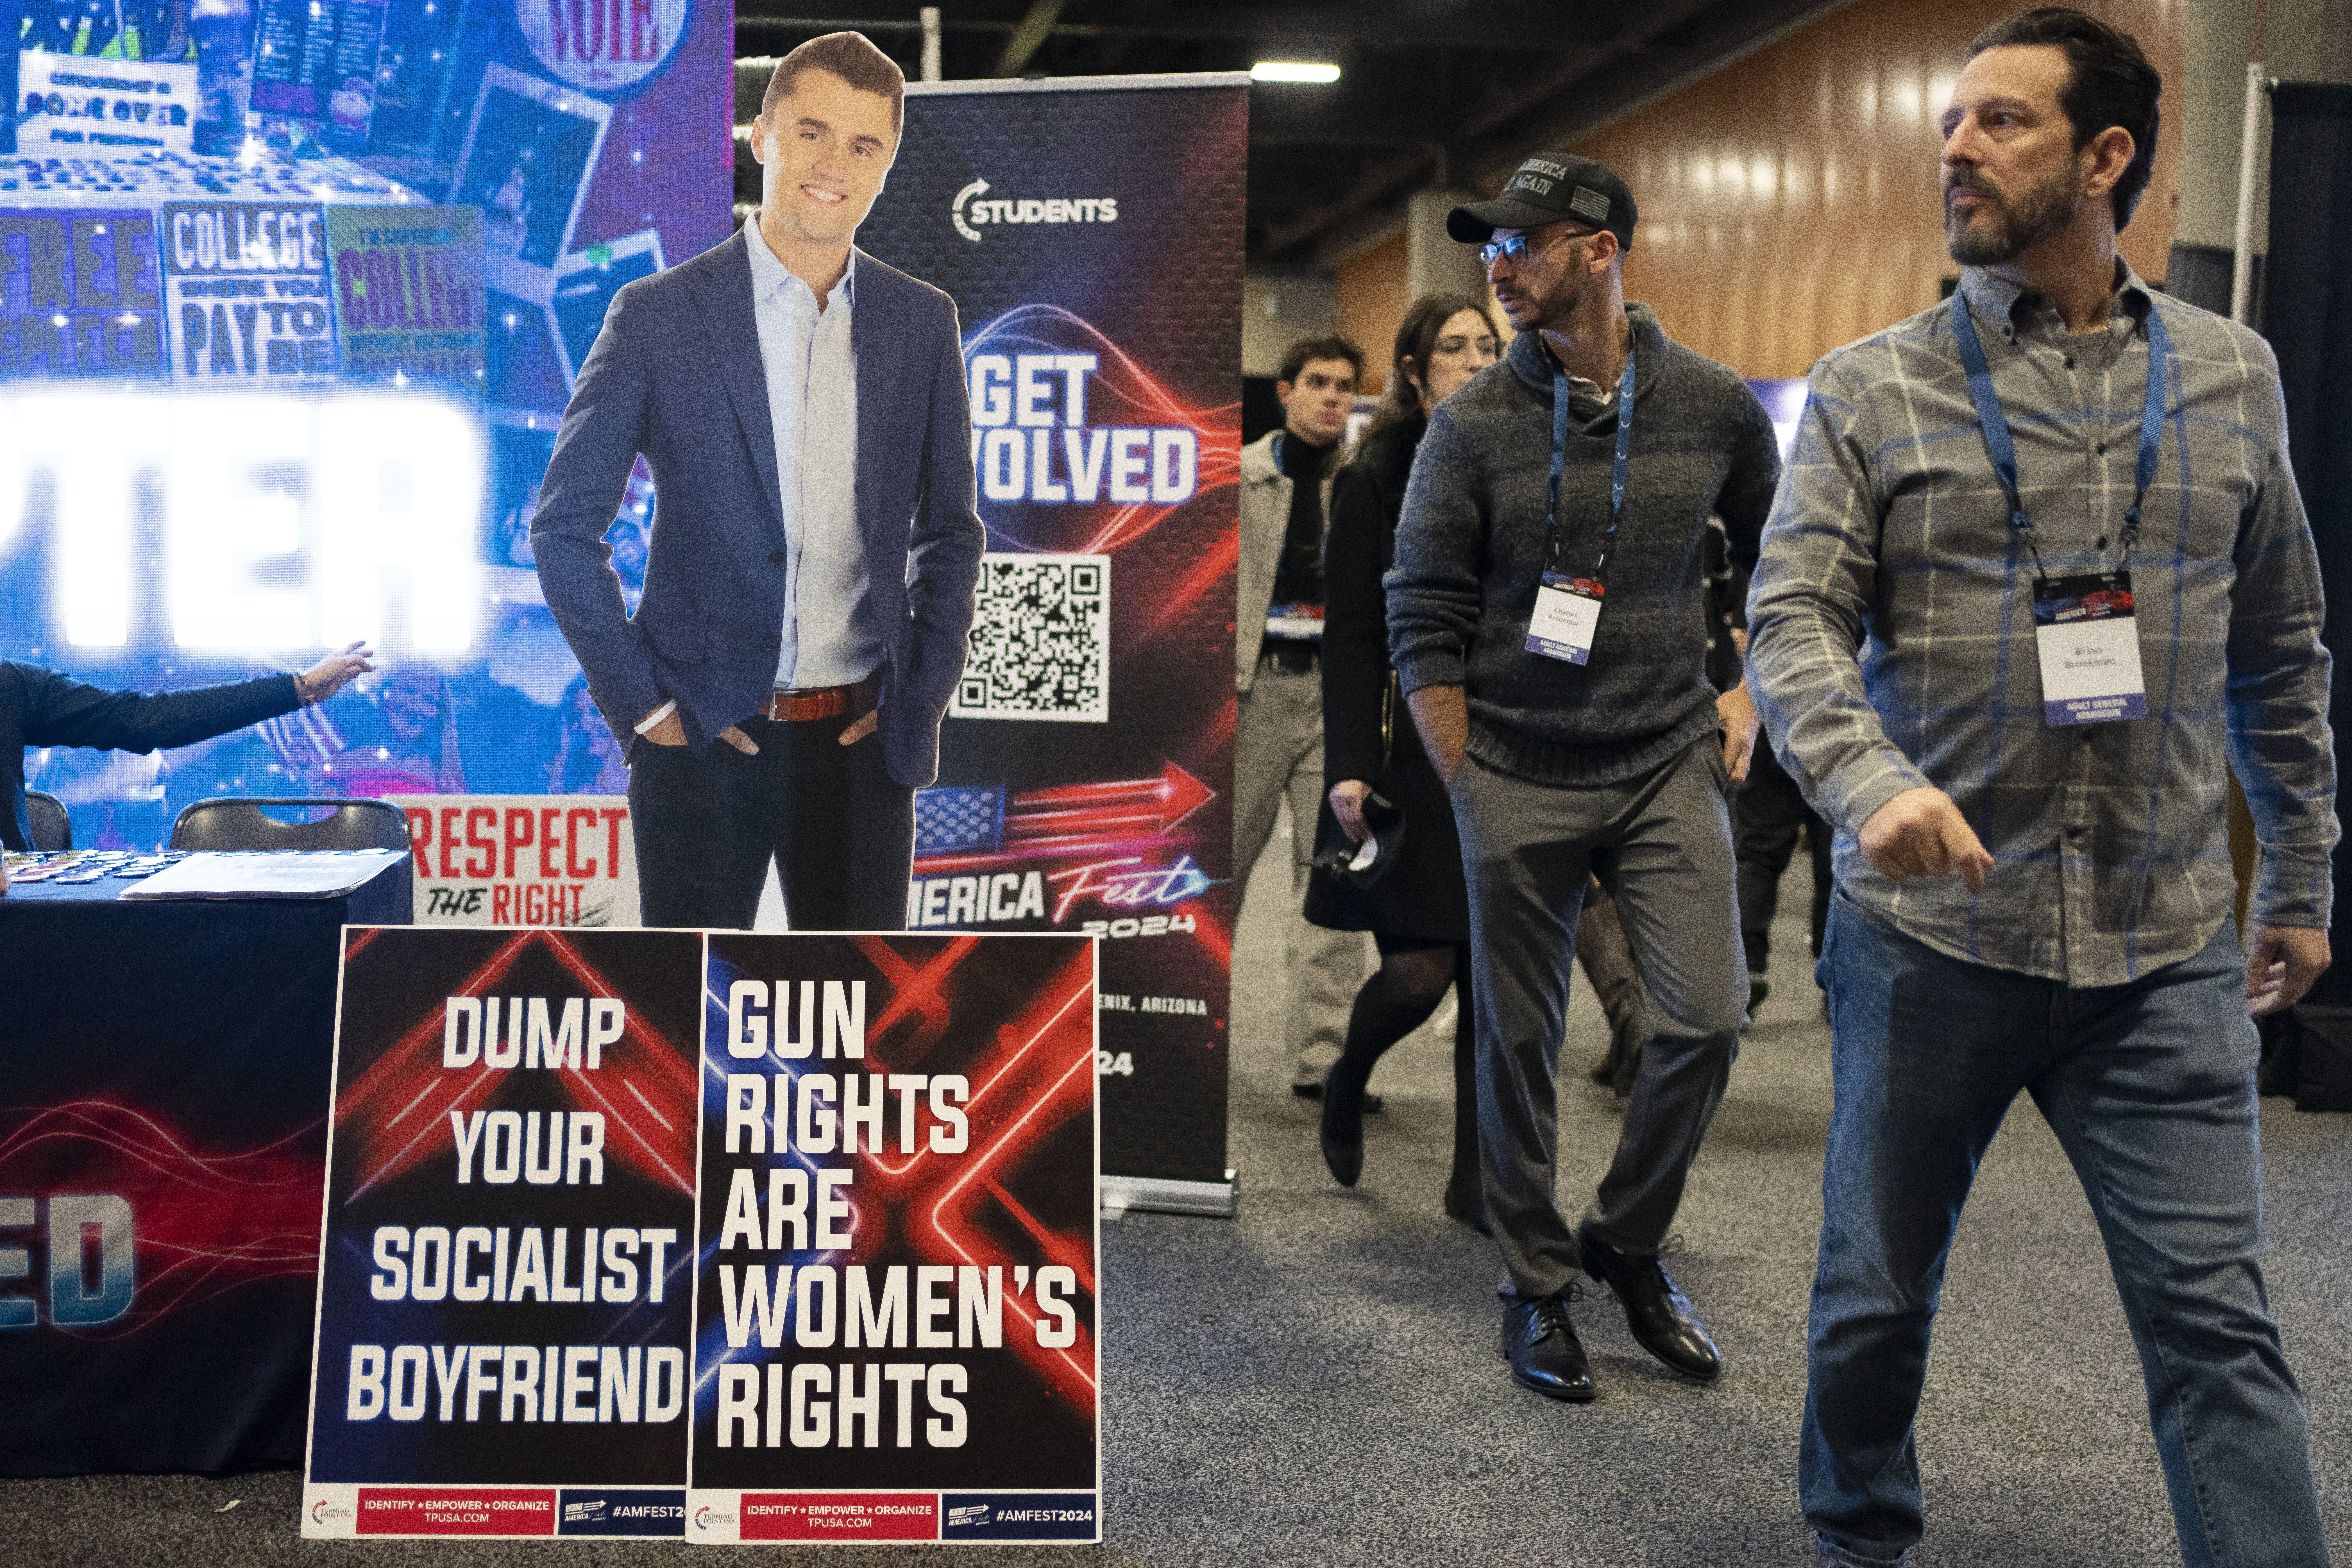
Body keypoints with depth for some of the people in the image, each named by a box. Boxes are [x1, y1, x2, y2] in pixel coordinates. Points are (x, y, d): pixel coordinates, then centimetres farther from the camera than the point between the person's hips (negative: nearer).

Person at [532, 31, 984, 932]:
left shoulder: (922, 323, 5)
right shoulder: (659, 316, -4)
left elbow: (949, 532, 12)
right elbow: (563, 526, -1)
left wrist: (920, 700, 3)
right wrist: (640, 698, -6)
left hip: (862, 743, 3)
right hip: (703, 739, -2)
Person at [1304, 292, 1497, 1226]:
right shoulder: (1376, 481, -2)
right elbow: (1350, 635, -8)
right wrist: (1349, 766, -16)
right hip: (1411, 757, -5)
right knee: (1420, 970, -8)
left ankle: (1475, 1181, 16)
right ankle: (1346, 1079, 26)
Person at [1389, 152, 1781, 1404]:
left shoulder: (1716, 408, 1)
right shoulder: (1473, 424, -4)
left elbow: (1781, 561, 18)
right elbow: (1424, 622, -2)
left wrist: (1747, 692, 8)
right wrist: (1468, 796, -4)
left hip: (1669, 766, 1)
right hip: (1518, 776, -1)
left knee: (1705, 1019, -5)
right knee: (1520, 1040, 5)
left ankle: (1628, 1242, 20)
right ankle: (1536, 1281, 23)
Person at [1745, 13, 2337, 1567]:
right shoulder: (1871, 389, 0)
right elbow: (1794, 619, -10)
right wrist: (1872, 781, -30)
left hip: (2167, 952, 1)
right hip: (1931, 931, 0)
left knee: (2216, 1319, -1)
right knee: (1878, 1293, 14)